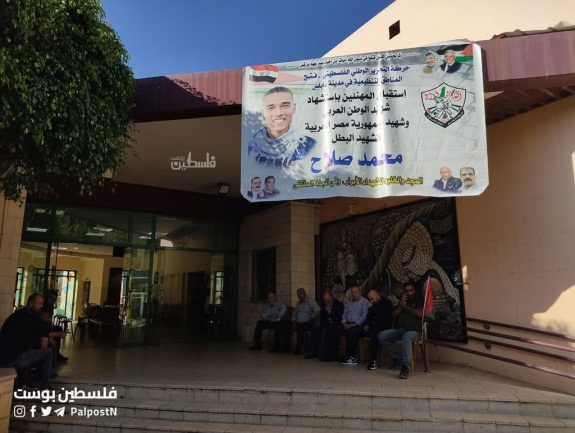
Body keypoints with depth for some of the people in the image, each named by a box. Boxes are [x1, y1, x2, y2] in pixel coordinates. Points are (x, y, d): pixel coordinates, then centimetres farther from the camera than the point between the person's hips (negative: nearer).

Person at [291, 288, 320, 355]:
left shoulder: (310, 301, -1)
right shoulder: (298, 303, 23)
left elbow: (317, 310, -15)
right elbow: (294, 314, 23)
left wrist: (312, 319, -14)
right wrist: (294, 323, 8)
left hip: (307, 324, -6)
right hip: (299, 324, 6)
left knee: (300, 329, -33)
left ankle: (298, 349, -15)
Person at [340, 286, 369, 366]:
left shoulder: (364, 302, 2)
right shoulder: (349, 302, 24)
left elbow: (364, 316, -8)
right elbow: (344, 315, 21)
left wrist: (354, 324, -16)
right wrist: (344, 323, -1)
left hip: (359, 325, -5)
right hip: (348, 325, 5)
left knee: (352, 332, -35)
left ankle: (352, 357, -23)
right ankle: (348, 355, -21)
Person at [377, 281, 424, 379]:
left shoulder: (420, 300, 12)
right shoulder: (402, 301, 25)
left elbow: (419, 314, -7)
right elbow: (394, 315, 14)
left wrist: (405, 307, 3)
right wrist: (401, 304, 2)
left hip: (413, 330, -5)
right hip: (398, 329, 5)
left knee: (406, 337, -41)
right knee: (381, 336, -18)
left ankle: (405, 367, -45)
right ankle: (397, 358, -7)